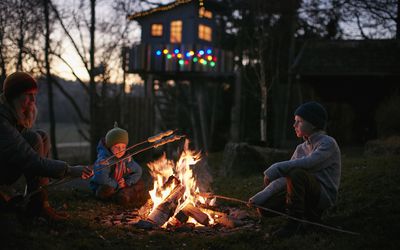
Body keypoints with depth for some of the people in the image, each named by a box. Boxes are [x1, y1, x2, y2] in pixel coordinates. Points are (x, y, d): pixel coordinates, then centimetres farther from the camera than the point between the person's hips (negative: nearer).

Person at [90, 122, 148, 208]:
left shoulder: (126, 157, -6)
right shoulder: (104, 159, -26)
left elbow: (138, 171, 0)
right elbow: (102, 179, -39)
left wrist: (127, 182, -15)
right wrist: (117, 185, -26)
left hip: (120, 186, 5)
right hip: (101, 188, -5)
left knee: (140, 183, -7)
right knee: (106, 189, -38)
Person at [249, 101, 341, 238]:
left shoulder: (328, 143, -8)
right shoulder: (301, 148, 14)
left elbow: (308, 163, -29)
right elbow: (284, 179, 8)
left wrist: (277, 168, -32)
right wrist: (261, 196, -5)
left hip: (324, 195, -8)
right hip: (306, 196, 8)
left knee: (296, 173, -34)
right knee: (264, 207, -8)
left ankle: (294, 222, -19)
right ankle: (311, 215, 8)